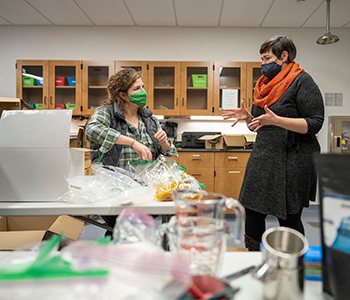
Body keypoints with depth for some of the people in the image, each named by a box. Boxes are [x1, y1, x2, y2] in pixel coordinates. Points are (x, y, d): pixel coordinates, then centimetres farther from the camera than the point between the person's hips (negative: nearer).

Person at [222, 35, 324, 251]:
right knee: (253, 211, 9)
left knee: (289, 217, 2)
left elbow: (314, 124, -15)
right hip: (263, 158, 8)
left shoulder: (302, 81, -7)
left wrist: (276, 120, -24)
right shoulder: (265, 85, 15)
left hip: (292, 160, -7)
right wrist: (247, 117, -2)